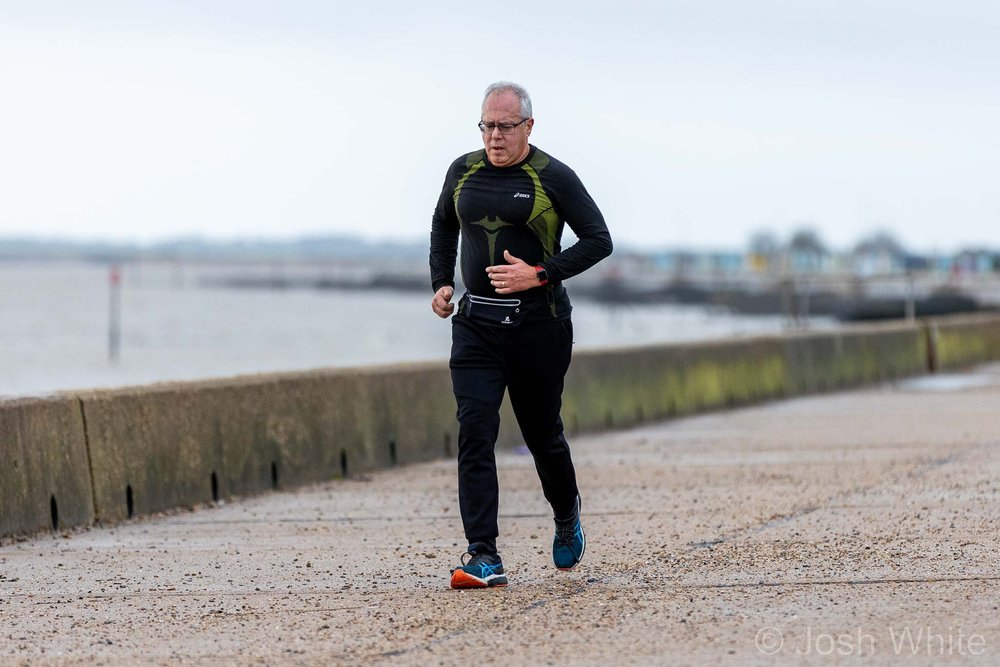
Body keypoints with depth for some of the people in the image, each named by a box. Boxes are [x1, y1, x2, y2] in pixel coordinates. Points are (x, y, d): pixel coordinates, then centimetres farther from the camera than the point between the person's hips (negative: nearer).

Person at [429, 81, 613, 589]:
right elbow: (444, 225, 26)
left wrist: (539, 275, -17)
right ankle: (483, 557, -17)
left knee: (542, 432, 9)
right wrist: (442, 282, 12)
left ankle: (567, 515, 41)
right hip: (475, 322, 3)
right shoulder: (463, 172, 7)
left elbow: (598, 240, -7)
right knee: (475, 429, -13)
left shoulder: (553, 178, -7)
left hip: (538, 323, -3)